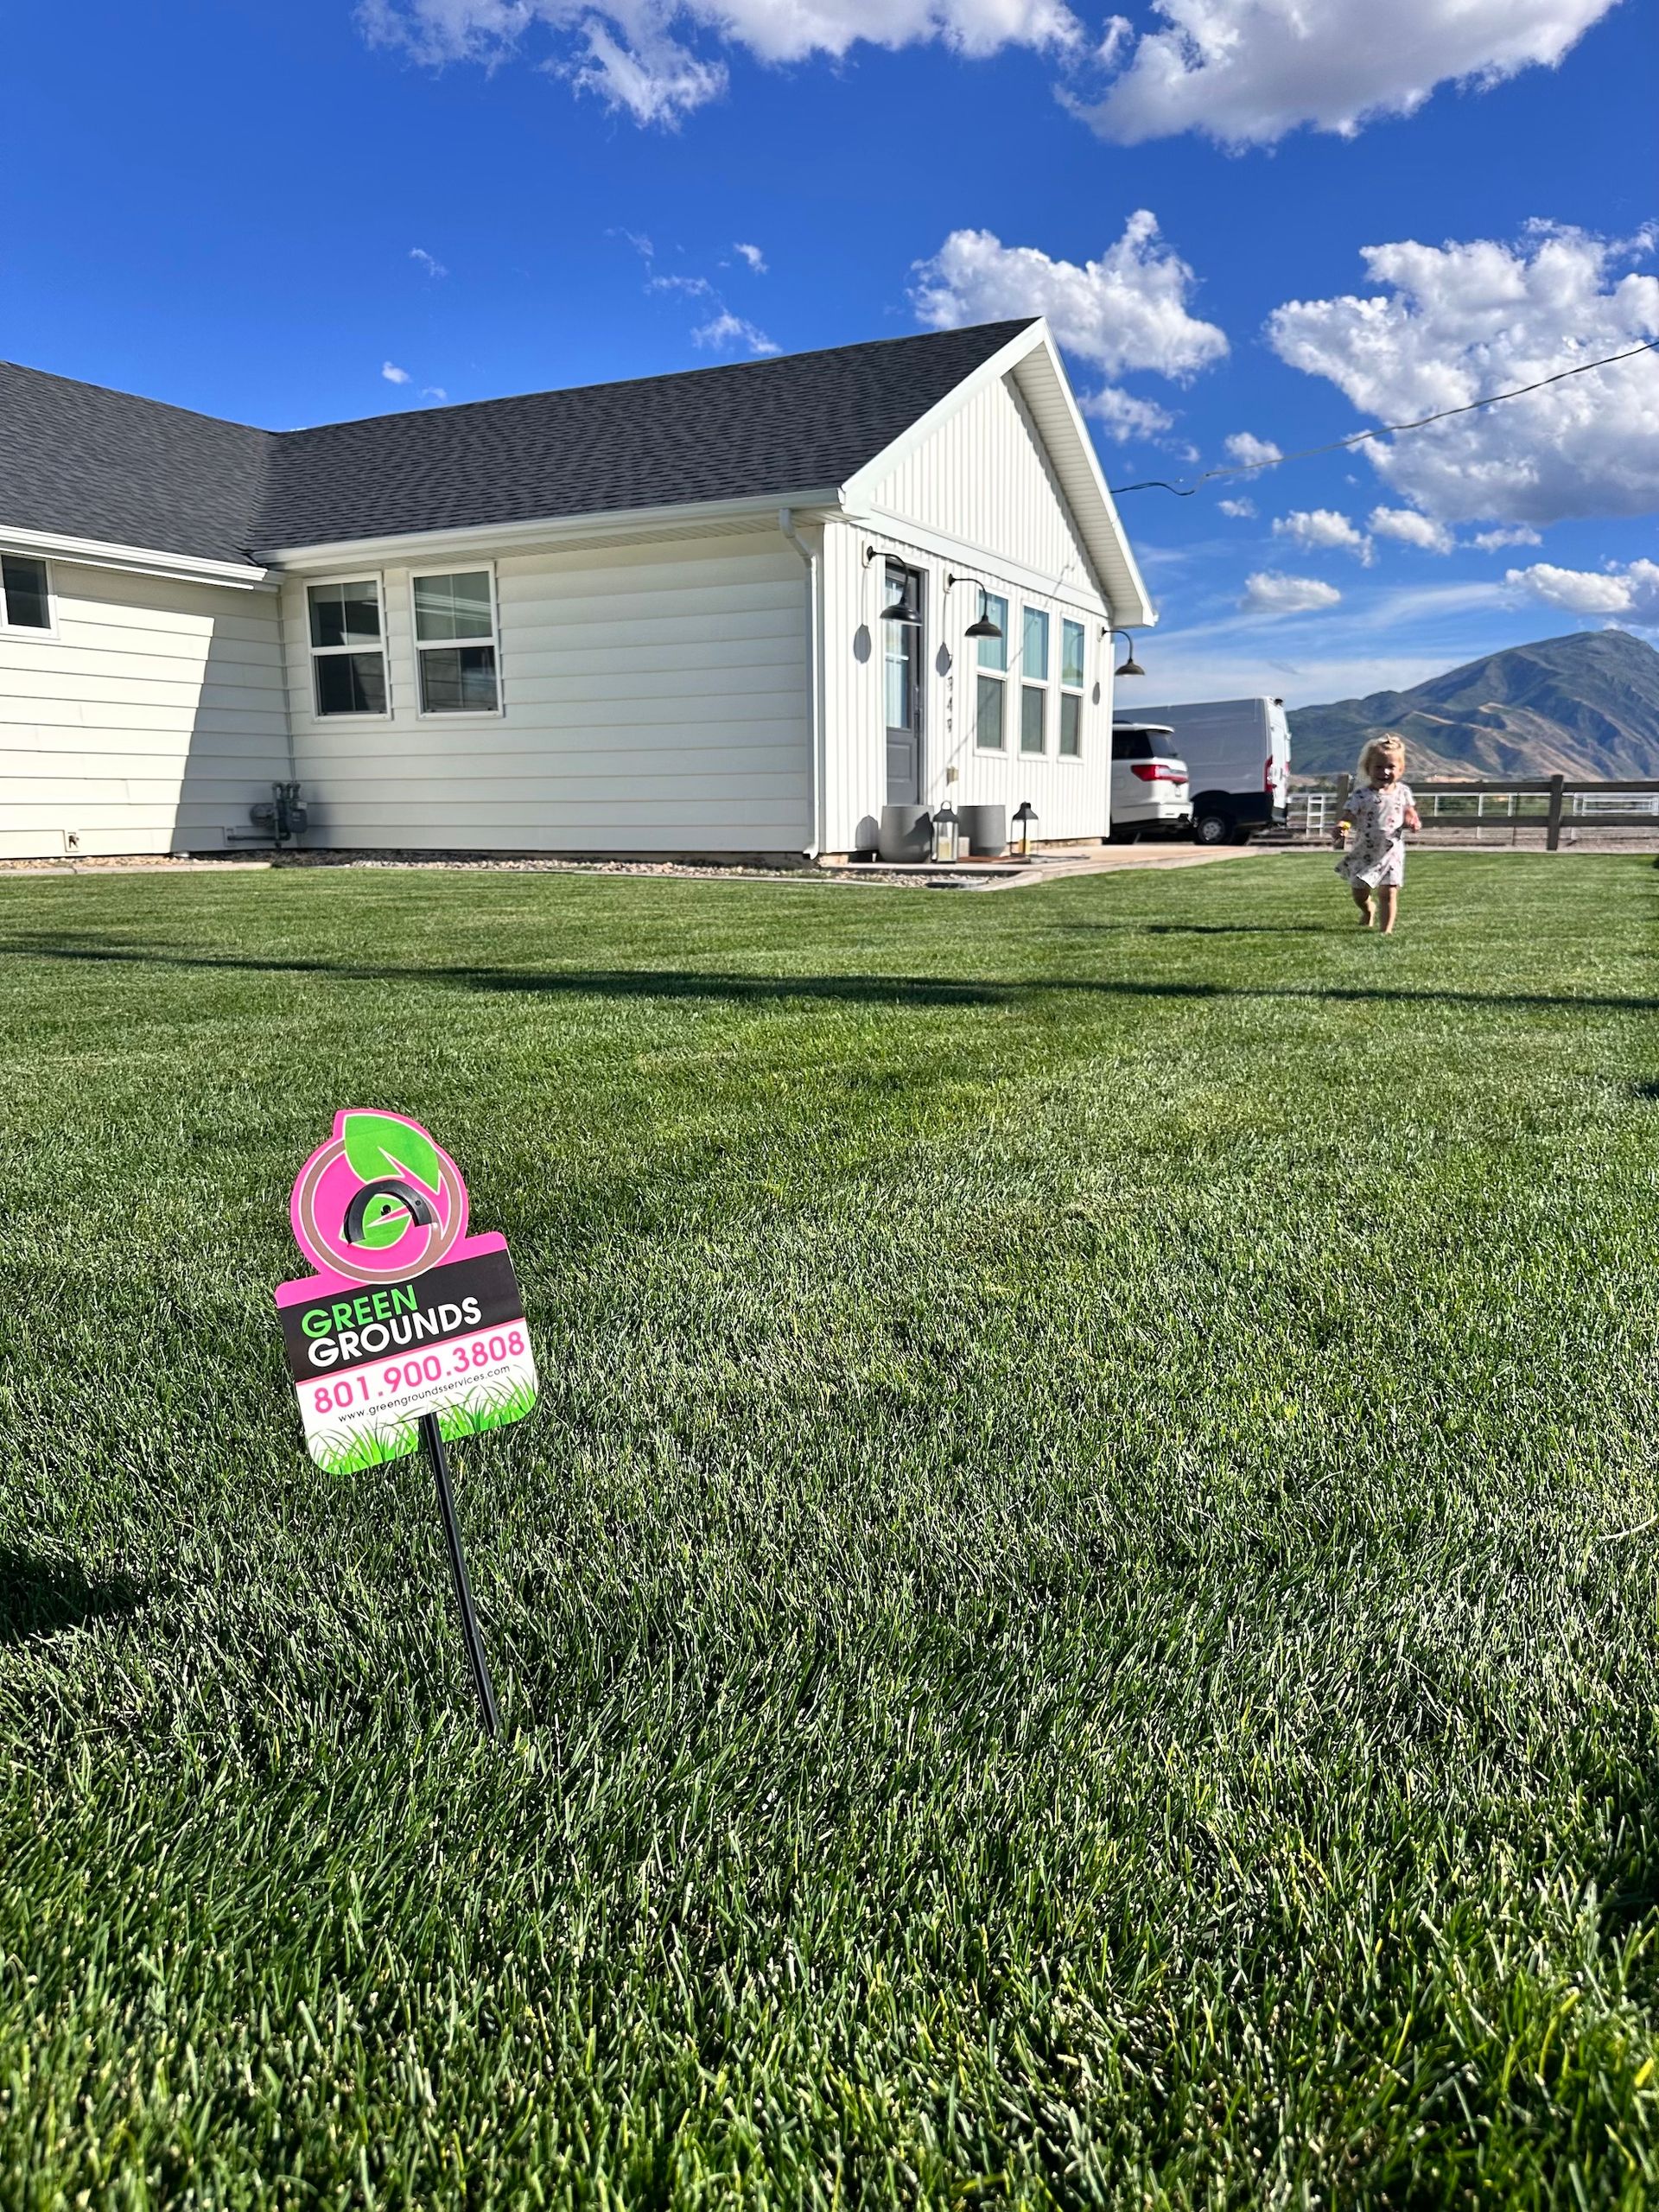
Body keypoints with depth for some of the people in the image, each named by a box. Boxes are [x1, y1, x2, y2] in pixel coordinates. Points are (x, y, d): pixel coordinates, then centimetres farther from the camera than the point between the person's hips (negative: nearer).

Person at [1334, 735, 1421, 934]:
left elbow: (1409, 813, 13)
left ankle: (1387, 929, 3)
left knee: (1389, 892, -4)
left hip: (1391, 852, 1)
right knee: (1359, 893, 11)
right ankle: (1369, 910, 43)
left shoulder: (1402, 792, 0)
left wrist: (1413, 822, -10)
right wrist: (1341, 826, -42)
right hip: (1365, 852, -1)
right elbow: (1349, 816, -19)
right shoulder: (1362, 795, -12)